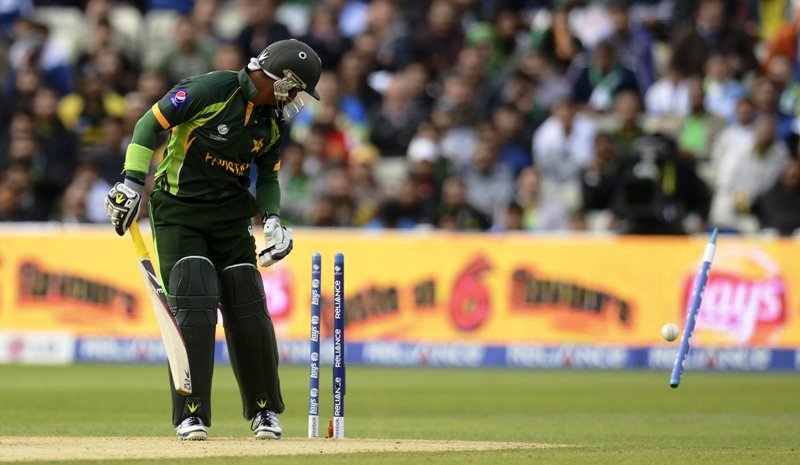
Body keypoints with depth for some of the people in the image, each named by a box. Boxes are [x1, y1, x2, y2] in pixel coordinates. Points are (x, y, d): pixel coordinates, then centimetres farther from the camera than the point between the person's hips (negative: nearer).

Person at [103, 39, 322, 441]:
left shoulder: (273, 121, 3)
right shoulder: (212, 90, -18)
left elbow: (267, 175, 15)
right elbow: (151, 123, -13)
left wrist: (272, 219, -3)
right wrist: (132, 183, -19)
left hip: (231, 215, 5)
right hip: (178, 208, -5)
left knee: (248, 310, 1)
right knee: (192, 307, -15)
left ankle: (264, 410, 18)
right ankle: (191, 415, -9)